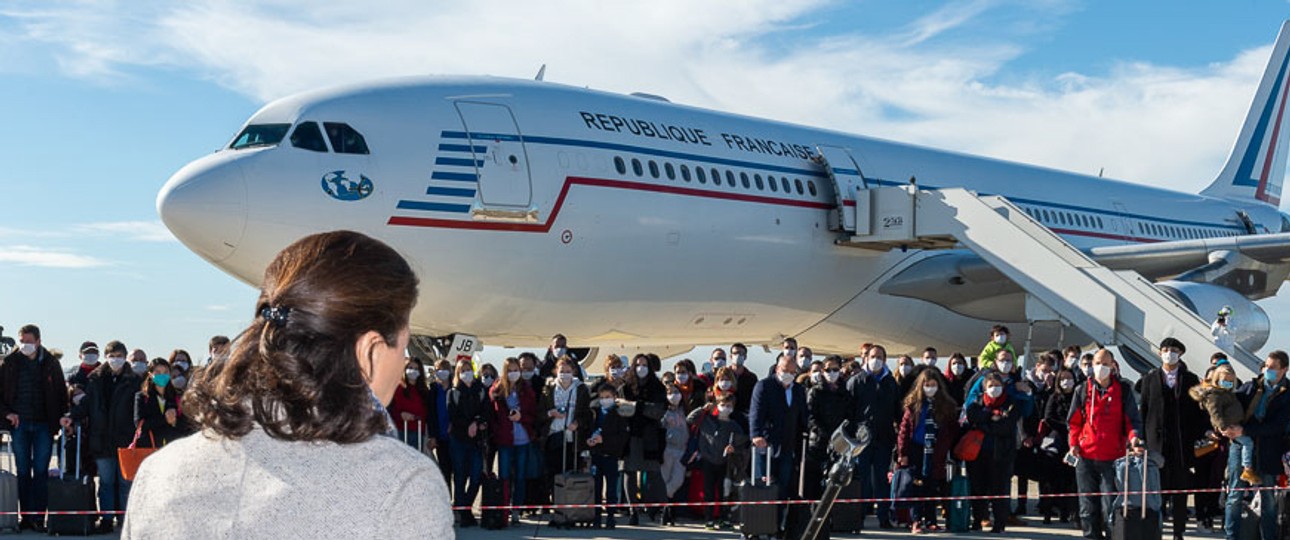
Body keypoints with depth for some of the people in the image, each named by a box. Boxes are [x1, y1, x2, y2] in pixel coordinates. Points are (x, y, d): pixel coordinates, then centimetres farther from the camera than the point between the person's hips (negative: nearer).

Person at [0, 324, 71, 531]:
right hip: (19, 424, 0)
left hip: (44, 424, 0)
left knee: (41, 471, -2)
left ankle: (38, 516, 0)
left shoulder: (50, 363, 5)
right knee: (23, 471, 5)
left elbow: (61, 391, 9)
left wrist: (61, 415, -5)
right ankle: (25, 516, 9)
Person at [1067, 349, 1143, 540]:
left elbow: (1132, 418, 3)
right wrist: (1074, 443, 0)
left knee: (1110, 505, -7)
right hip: (1086, 456, 2)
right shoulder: (1083, 390, 10)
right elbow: (1074, 421, 14)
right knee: (1088, 506, 4)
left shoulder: (1123, 390, 5)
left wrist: (1133, 436, -17)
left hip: (1113, 457, -2)